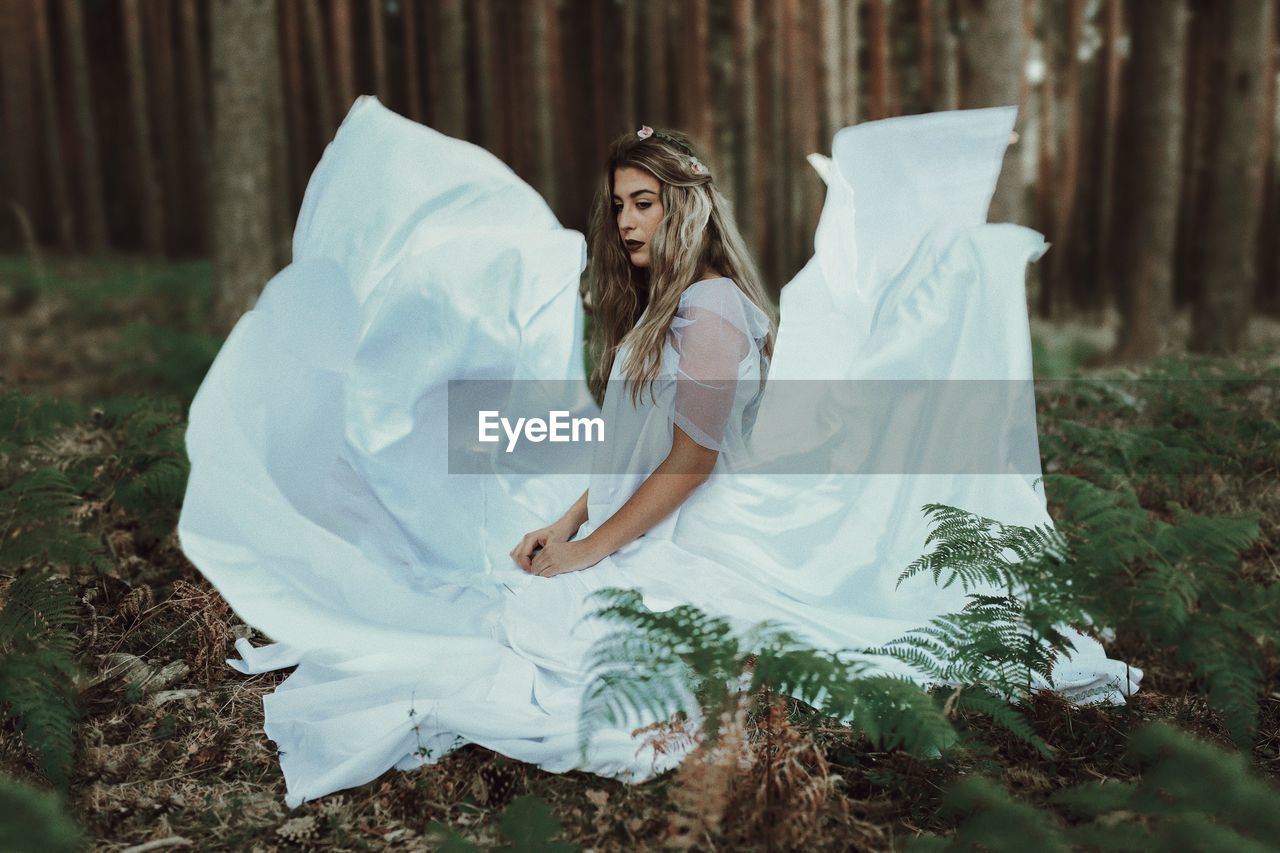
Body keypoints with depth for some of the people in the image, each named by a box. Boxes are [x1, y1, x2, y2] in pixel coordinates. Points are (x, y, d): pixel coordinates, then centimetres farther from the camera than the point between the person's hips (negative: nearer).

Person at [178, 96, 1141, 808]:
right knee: (502, 596, -3)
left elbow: (691, 461, -17)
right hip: (639, 543, 9)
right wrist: (562, 527, 6)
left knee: (534, 630, -24)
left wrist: (588, 553, -13)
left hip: (698, 558, -9)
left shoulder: (714, 310, -13)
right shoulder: (648, 311, 18)